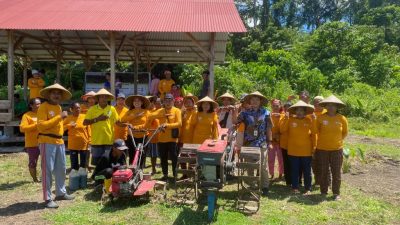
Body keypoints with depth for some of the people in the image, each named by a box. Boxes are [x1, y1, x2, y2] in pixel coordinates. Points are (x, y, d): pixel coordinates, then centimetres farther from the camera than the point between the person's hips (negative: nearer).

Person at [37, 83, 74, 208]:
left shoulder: (59, 107, 16)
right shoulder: (43, 107, -8)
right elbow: (41, 125, -19)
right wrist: (59, 117, -20)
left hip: (59, 141, 8)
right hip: (47, 142, -8)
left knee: (61, 169, 14)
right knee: (47, 170, -4)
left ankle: (61, 193, 27)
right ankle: (48, 198, 2)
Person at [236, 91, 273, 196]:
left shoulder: (265, 113, 2)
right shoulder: (245, 113, 3)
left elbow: (269, 128, 5)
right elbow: (235, 122, -5)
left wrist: (270, 142, 4)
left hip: (262, 144, -1)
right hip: (248, 143, 1)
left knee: (263, 166, 2)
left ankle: (265, 186, 14)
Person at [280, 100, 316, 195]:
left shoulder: (309, 120, -3)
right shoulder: (291, 120, -2)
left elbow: (314, 134, 0)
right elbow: (282, 130, -9)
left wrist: (314, 146, -2)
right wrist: (286, 119, -17)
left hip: (306, 151, 0)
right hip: (293, 151, 1)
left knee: (307, 171, 9)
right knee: (294, 170, 11)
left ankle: (308, 189, 21)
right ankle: (295, 187, 23)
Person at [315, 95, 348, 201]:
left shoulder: (342, 118, -4)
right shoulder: (320, 118, -7)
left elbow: (345, 132, 11)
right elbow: (316, 131, 6)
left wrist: (337, 140, 10)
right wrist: (323, 140, 9)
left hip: (337, 149, 0)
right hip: (322, 149, 0)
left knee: (336, 172, 6)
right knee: (323, 172, 10)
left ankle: (336, 193, 20)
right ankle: (323, 192, 24)